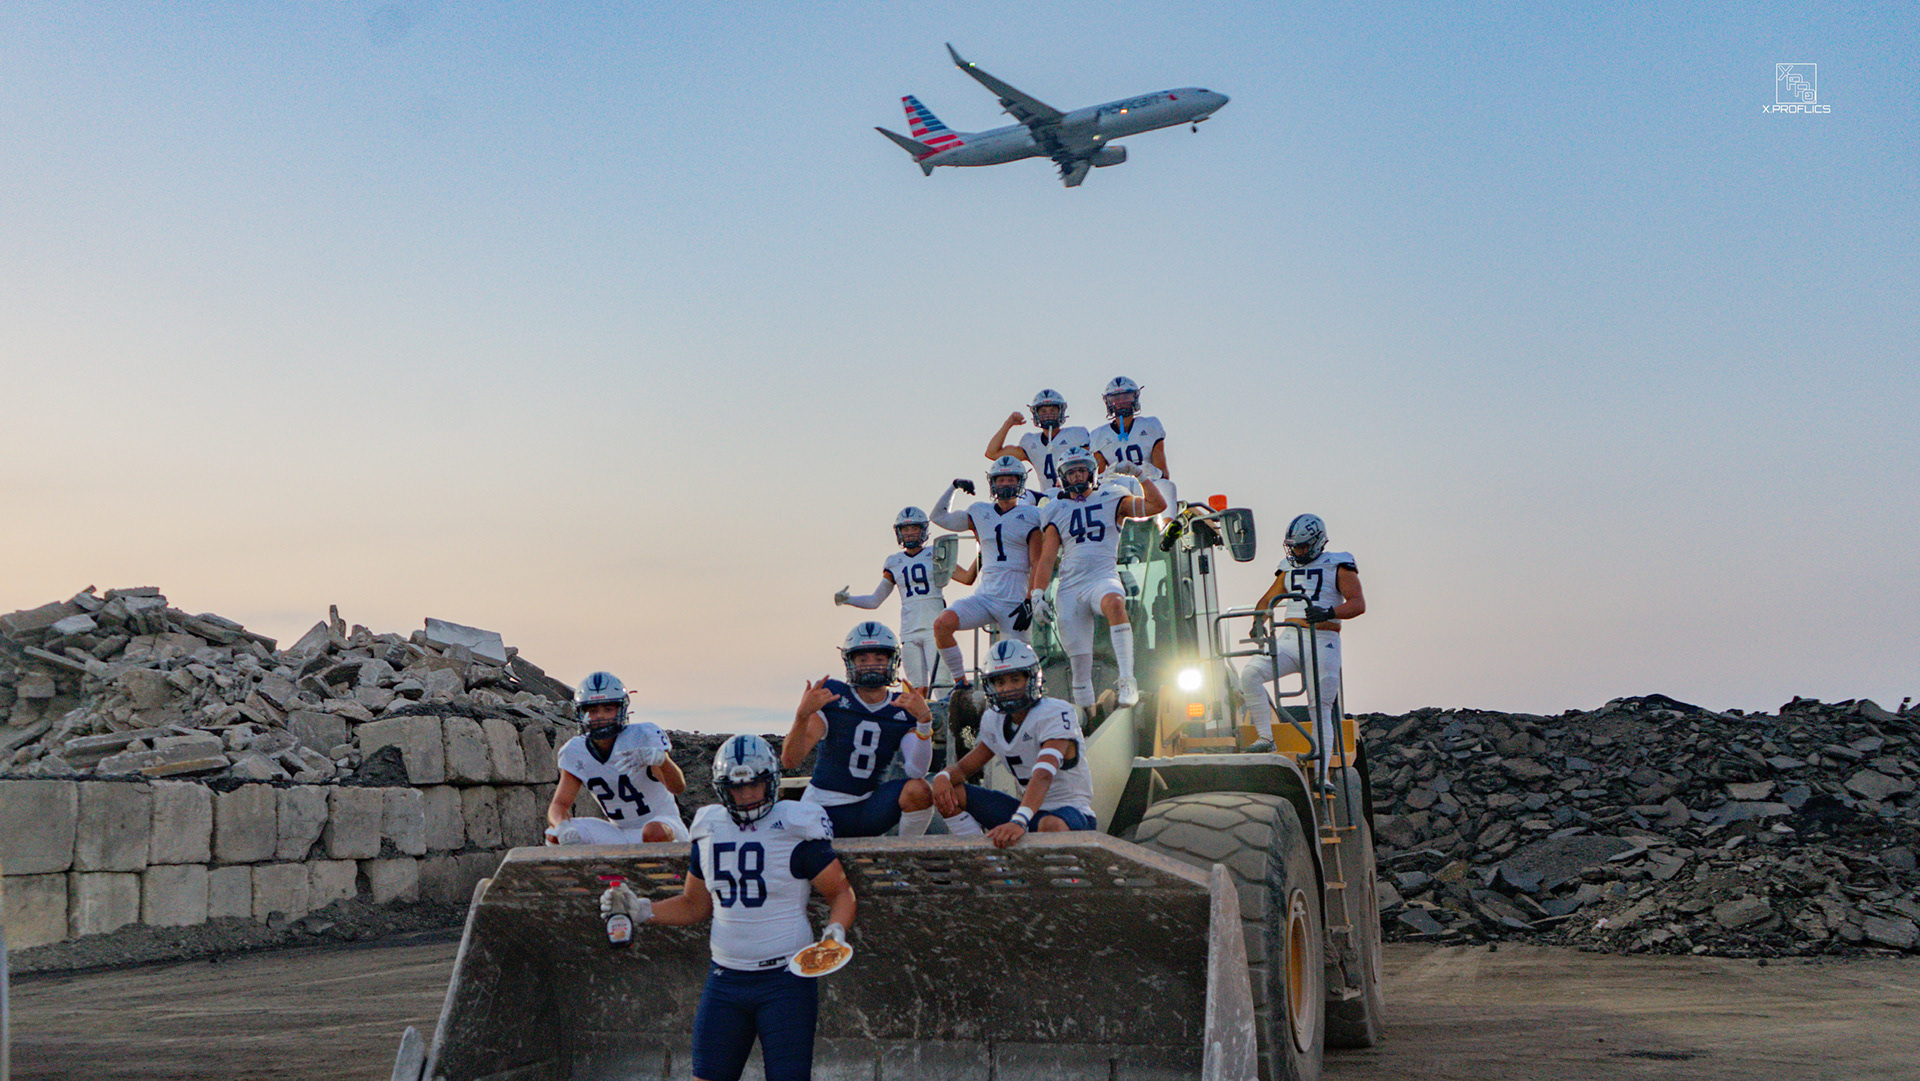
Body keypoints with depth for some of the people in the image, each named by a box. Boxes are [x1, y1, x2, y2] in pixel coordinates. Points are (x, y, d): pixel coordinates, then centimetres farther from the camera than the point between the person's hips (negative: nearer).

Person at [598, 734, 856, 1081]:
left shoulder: (796, 830, -8)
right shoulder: (710, 831, 8)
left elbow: (841, 892, -1)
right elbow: (695, 906, 19)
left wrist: (835, 929, -20)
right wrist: (640, 909, 7)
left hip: (786, 978, -5)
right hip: (725, 979, 5)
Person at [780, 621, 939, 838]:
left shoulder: (903, 711, -1)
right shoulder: (831, 697, -8)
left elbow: (916, 770, -18)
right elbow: (789, 761, -17)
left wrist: (924, 720, -32)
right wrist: (803, 714, -34)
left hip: (869, 808, 1)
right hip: (823, 811, -1)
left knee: (919, 790, -25)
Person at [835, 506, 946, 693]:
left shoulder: (935, 554, 5)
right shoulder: (894, 562, 13)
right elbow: (875, 600, 15)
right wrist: (847, 599, 5)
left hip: (934, 628, -3)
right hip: (909, 632, 3)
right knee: (919, 690, 1)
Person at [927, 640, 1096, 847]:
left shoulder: (1055, 714, -19)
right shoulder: (994, 721, 6)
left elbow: (1043, 776, -34)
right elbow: (965, 767, 10)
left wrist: (1019, 822, -50)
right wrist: (943, 777, -16)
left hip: (1071, 809, -7)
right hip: (1031, 809, 7)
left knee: (1051, 826, -43)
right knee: (951, 793, -6)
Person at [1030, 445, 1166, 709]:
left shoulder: (1112, 501, 14)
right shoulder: (1057, 512, 17)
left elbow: (1157, 505, 4)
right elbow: (1045, 558, 12)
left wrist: (1139, 474, -3)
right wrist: (1037, 595, 1)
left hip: (1103, 578, -2)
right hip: (1070, 587, 2)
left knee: (1114, 603, -39)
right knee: (1079, 662, -2)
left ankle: (1126, 679, -41)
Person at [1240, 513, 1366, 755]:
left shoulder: (1338, 566, 4)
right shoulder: (1289, 569, 21)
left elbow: (1358, 603, -8)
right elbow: (1267, 600, 25)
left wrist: (1328, 613, -26)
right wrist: (1258, 622, 2)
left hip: (1322, 643, -5)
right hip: (1288, 640, 5)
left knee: (1320, 709, -6)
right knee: (1250, 674, -19)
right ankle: (1266, 739, -14)